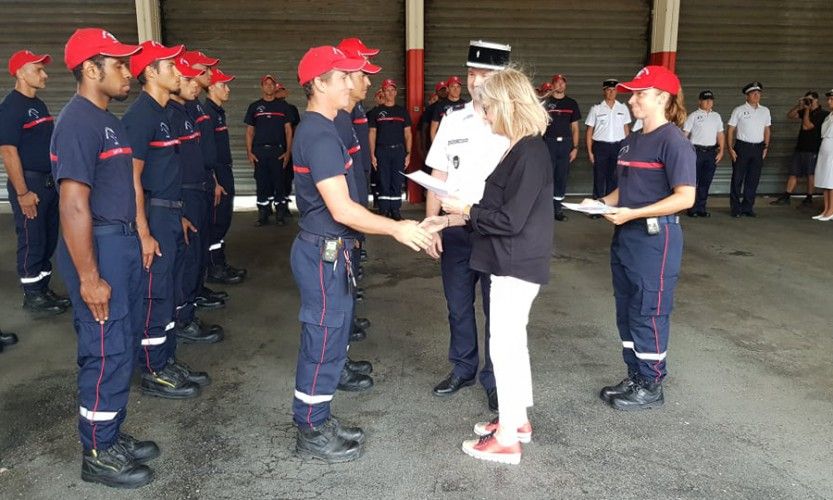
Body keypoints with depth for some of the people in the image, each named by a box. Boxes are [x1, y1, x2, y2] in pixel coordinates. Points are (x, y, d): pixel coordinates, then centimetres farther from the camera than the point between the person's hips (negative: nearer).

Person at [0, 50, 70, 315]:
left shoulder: (39, 104, 14)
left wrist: (54, 181, 16)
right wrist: (22, 193, -19)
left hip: (49, 182, 8)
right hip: (29, 183, -8)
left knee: (49, 240, 13)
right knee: (32, 241, -1)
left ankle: (43, 290, 25)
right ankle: (32, 297, 10)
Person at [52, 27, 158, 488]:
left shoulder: (104, 119, 14)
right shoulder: (78, 122, -16)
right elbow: (73, 206, -21)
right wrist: (89, 278, -22)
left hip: (122, 243, 10)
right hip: (98, 248, -10)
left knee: (123, 344, 17)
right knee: (108, 352, -1)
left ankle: (112, 435, 32)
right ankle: (97, 455, 15)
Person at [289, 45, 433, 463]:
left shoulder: (315, 129, 13)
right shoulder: (320, 135, -20)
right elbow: (342, 209, -24)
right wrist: (395, 228, -16)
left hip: (328, 249, 10)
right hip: (324, 253, -10)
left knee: (329, 340, 17)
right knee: (323, 343, 2)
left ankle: (318, 421, 30)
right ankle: (311, 434, 17)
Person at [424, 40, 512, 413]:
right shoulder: (453, 122, 5)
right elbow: (438, 178, 7)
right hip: (455, 229, 4)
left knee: (496, 309, 8)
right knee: (458, 306, 15)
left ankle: (494, 379, 25)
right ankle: (463, 369, 35)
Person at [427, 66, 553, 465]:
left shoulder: (530, 153, -19)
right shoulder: (521, 149, 11)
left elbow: (510, 220, -22)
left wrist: (465, 209, -10)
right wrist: (451, 219, 9)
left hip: (517, 265, -10)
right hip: (512, 262, 10)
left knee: (504, 346, -1)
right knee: (512, 341, 18)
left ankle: (507, 440, 12)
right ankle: (518, 419, 34)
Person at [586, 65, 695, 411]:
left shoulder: (674, 142, -14)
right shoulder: (633, 141, 12)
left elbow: (685, 197, -19)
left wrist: (633, 213, -23)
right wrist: (602, 202, 1)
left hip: (655, 238, -9)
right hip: (625, 237, 9)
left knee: (649, 314, 2)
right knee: (627, 313, 15)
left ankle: (651, 387, 17)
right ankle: (635, 377, 29)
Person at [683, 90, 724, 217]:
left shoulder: (716, 116, 15)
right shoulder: (693, 116, 0)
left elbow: (720, 135, 16)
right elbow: (685, 134, -4)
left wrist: (721, 151, 7)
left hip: (711, 151, 5)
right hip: (696, 150, -4)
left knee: (706, 182, 7)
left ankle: (701, 208, 14)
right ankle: (691, 208, 4)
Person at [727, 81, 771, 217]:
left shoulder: (765, 111, 11)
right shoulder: (739, 110, -2)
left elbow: (767, 130, 16)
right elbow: (730, 130, -3)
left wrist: (766, 147, 10)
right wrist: (730, 148, -10)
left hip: (758, 148, 4)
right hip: (742, 146, -4)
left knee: (753, 179, 6)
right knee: (738, 178, -1)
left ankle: (748, 207, 14)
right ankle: (735, 208, 6)